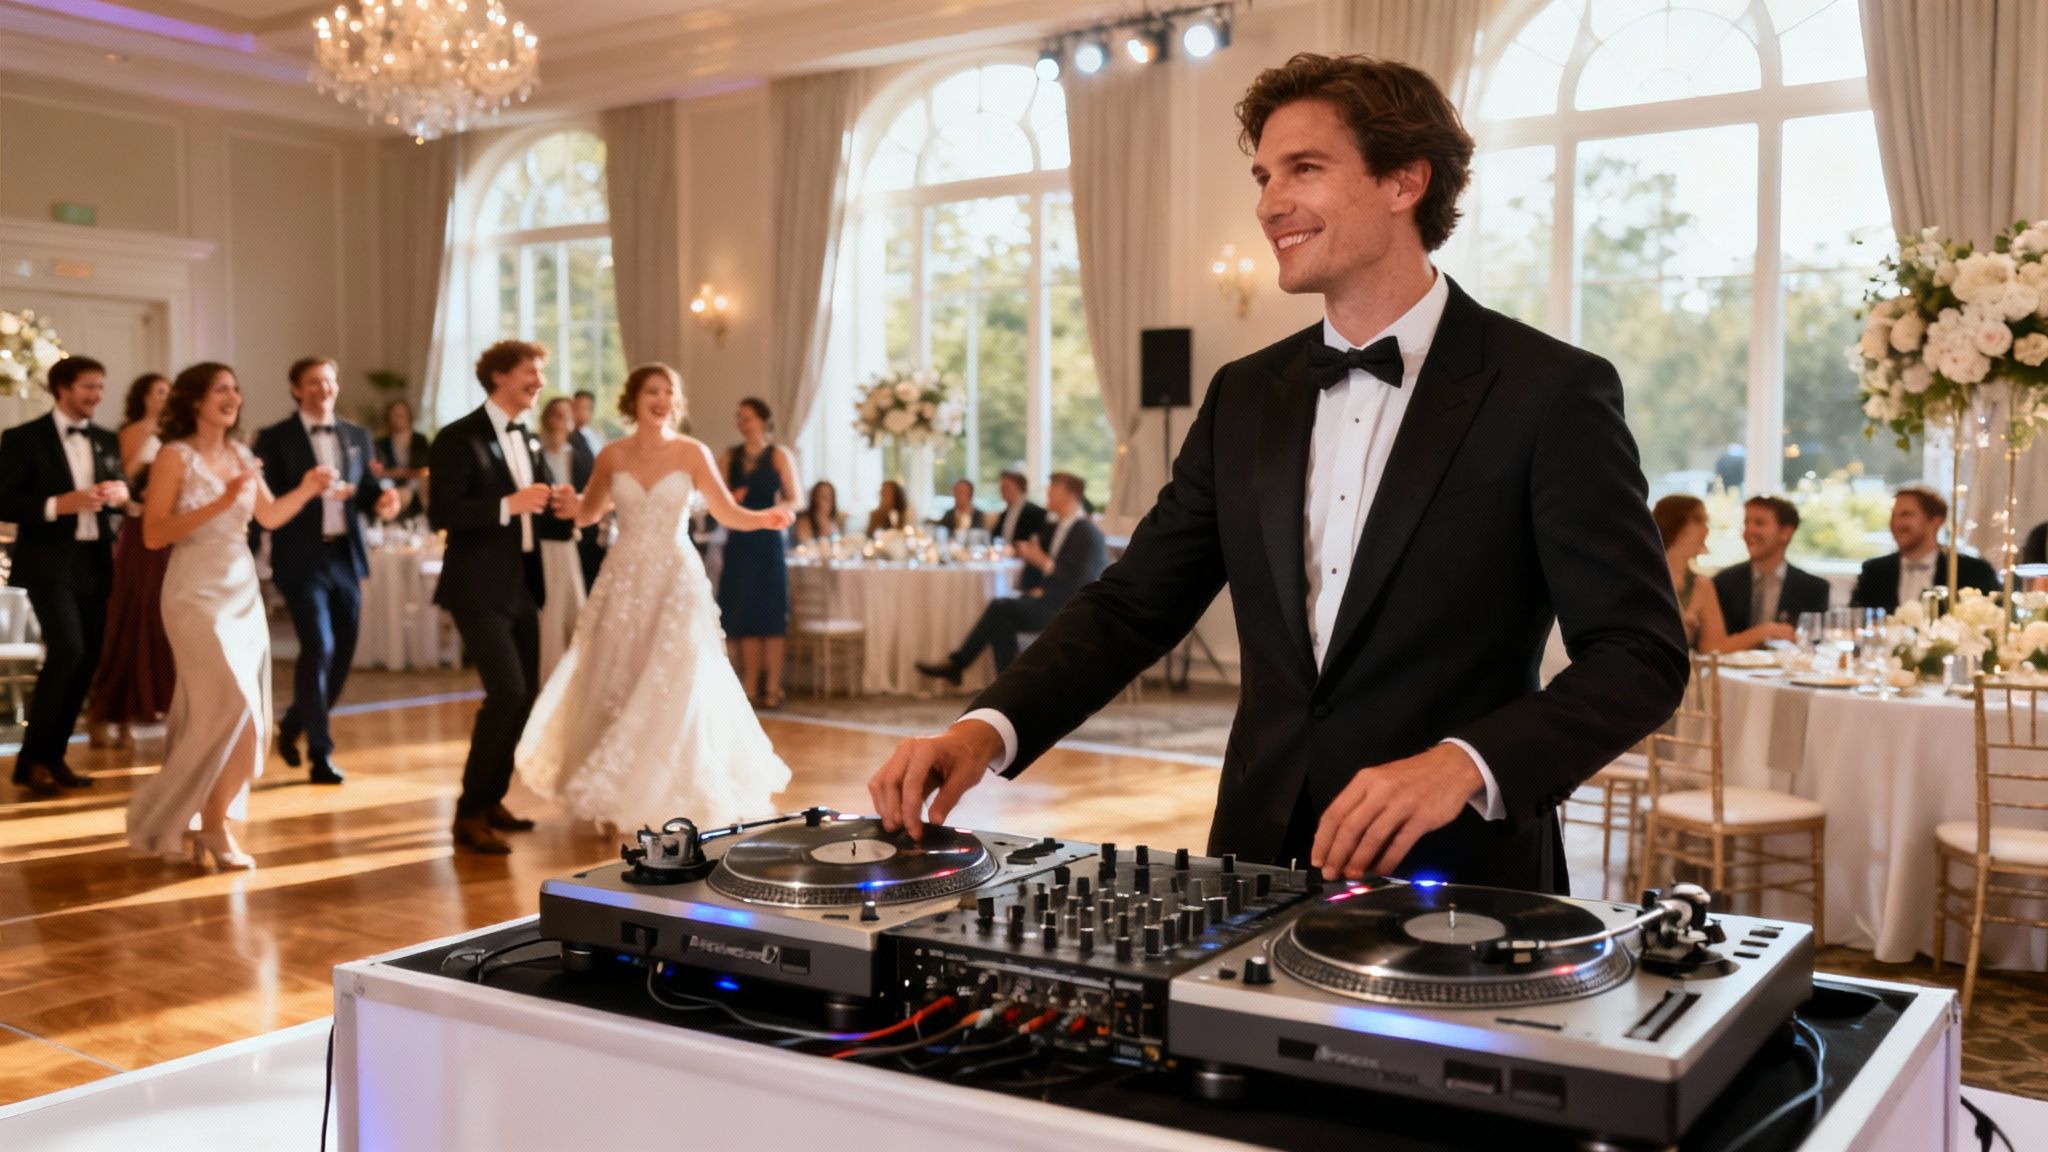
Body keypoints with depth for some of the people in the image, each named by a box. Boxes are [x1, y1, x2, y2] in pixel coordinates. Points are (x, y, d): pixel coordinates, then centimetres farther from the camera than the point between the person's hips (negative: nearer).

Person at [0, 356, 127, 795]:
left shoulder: (107, 440, 13)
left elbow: (118, 494, 16)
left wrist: (121, 492, -6)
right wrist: (58, 504, -21)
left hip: (94, 562, 6)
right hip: (49, 561, -6)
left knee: (88, 658, 5)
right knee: (67, 650, -18)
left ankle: (53, 755, 18)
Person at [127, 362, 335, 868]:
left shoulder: (240, 455, 9)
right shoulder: (176, 456, -8)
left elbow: (270, 517, 16)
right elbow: (154, 534, -15)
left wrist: (307, 488, -1)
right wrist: (220, 503, -22)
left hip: (244, 591, 7)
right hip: (197, 594, -7)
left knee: (229, 713, 7)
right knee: (234, 706, -12)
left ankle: (198, 819, 18)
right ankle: (214, 824, 1)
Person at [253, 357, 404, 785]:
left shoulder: (357, 436, 13)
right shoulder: (275, 439, -2)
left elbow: (367, 490, 10)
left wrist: (383, 496, -13)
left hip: (346, 556, 5)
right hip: (302, 558, -5)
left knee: (344, 652, 10)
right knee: (319, 647, -14)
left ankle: (295, 724, 36)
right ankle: (320, 753, -2)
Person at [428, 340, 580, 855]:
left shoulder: (529, 441, 14)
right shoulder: (460, 438, -9)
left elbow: (542, 512, 16)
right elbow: (440, 513, -18)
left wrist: (562, 508, -6)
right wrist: (508, 505, -26)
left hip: (522, 586, 8)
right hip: (479, 588, -8)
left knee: (525, 695, 11)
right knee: (507, 693, -15)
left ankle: (492, 799, 26)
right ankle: (469, 813, -4)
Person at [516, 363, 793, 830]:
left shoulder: (692, 453, -3)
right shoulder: (613, 455, 3)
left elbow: (728, 513, -7)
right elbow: (587, 514, 14)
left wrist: (767, 518, -26)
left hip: (675, 580, -2)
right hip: (624, 580, 2)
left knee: (672, 691, -3)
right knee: (613, 688, 6)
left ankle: (671, 796, 10)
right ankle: (613, 794, 20)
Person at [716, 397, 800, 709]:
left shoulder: (779, 455, 0)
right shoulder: (731, 456, 11)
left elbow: (794, 500, -2)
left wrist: (765, 512, -17)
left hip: (767, 541, -4)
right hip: (738, 543, 4)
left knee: (770, 615, -4)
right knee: (743, 617, 4)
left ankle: (772, 687, -2)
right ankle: (750, 687, 9)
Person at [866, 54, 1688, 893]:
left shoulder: (1553, 394, -7)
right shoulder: (1244, 397, 8)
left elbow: (1642, 652, -9)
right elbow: (1132, 605, 6)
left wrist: (1463, 763, -24)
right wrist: (987, 729, -10)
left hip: (1459, 886, -4)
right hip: (1258, 866, 4)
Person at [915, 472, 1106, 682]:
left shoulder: (1089, 535, -11)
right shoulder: (1053, 528, 15)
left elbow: (1079, 585, -20)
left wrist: (1042, 562, -22)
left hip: (1067, 610, -8)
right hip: (1045, 601, 8)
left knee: (1001, 607, -21)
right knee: (1002, 620, -17)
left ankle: (955, 664, -12)